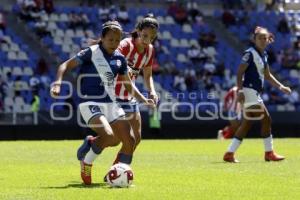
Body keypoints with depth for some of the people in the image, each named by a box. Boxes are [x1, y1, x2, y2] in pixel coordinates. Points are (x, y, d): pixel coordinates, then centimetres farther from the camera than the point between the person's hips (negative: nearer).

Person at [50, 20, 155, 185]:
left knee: (129, 141, -5)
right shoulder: (91, 53, -9)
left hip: (111, 104, 7)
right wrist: (58, 83, -27)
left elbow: (128, 85, 19)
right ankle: (86, 161, -1)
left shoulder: (119, 58, 9)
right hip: (90, 103, -7)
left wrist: (144, 100, 8)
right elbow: (66, 65, -10)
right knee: (108, 135, -29)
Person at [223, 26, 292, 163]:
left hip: (255, 93, 9)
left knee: (246, 124, 8)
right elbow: (240, 72, -15)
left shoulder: (264, 55, 16)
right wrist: (240, 90, -24)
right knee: (266, 119, -8)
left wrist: (281, 87, 21)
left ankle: (230, 154, 9)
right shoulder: (250, 53, -10)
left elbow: (267, 75, 26)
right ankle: (269, 153, 2)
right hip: (249, 91, -9)